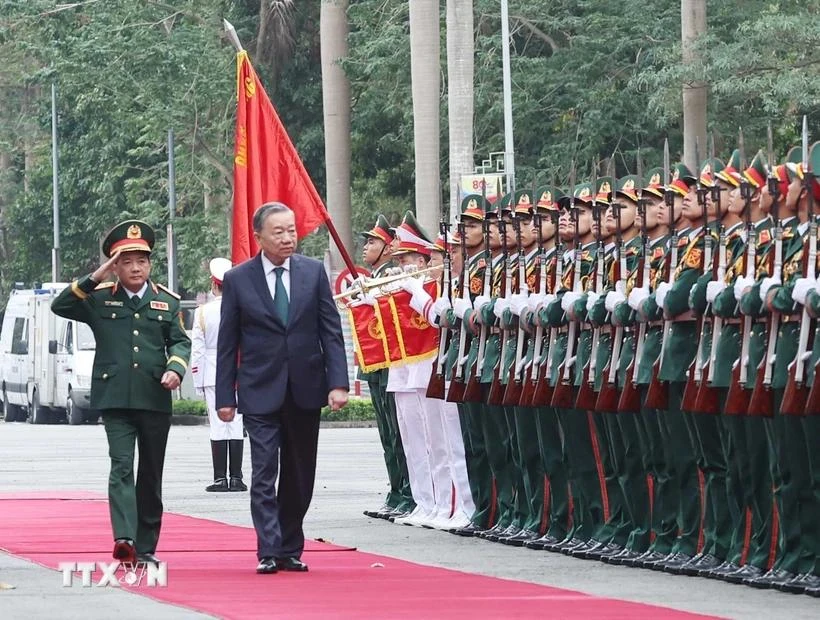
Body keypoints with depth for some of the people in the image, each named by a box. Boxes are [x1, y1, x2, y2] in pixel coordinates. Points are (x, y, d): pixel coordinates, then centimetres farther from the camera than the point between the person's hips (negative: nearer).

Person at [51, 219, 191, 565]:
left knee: (151, 474, 8)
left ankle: (146, 547, 16)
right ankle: (124, 539, -27)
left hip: (155, 398, 2)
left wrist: (175, 369, -11)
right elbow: (60, 306, -2)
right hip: (115, 398, -2)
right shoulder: (100, 299, 7)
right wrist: (93, 279, -11)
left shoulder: (167, 302, 11)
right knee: (121, 467, -15)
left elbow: (180, 342, 10)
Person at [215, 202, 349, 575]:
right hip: (260, 391, -2)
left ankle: (291, 550, 17)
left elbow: (331, 331, 3)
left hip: (305, 390, 2)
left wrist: (338, 383, -7)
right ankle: (269, 552, -9)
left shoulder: (313, 272, 4)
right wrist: (225, 396, -2)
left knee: (300, 477, 8)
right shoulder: (238, 280, -1)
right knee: (264, 474, -8)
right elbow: (227, 344, 2)